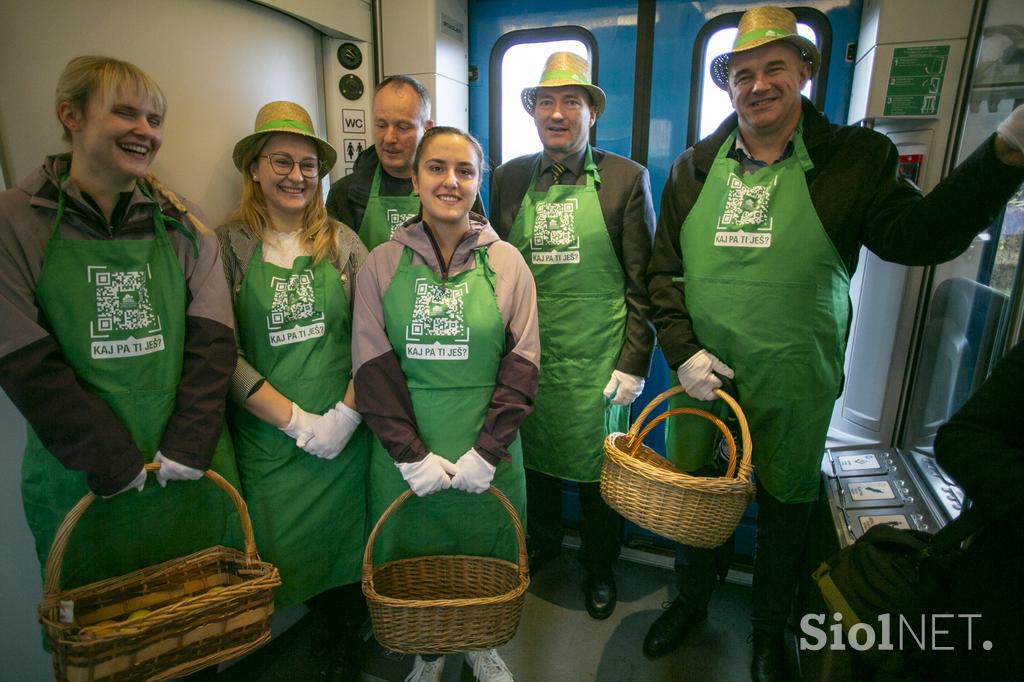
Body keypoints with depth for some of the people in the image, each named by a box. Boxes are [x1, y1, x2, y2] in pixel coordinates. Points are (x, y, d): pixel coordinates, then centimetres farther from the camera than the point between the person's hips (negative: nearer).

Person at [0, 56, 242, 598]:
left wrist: (188, 449, -12)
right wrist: (116, 463, -13)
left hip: (193, 467, 2)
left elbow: (213, 342, -4)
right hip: (83, 479, -1)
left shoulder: (181, 225, 3)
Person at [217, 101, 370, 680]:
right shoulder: (229, 246, -1)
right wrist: (295, 420, -12)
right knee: (291, 547, 10)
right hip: (268, 435, 0)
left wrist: (346, 414, -11)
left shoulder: (342, 242, 3)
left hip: (346, 432, 1)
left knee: (349, 545, 11)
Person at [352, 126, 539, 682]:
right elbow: (373, 369, -4)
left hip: (486, 451, 0)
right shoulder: (381, 265, -1)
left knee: (484, 554, 15)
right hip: (406, 452, 1)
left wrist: (487, 451, -12)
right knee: (413, 558, 15)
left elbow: (521, 364, -4)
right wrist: (410, 454, -11)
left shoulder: (506, 262, -1)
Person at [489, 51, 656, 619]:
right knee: (533, 456, 18)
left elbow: (642, 284, -4)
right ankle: (542, 542, 46)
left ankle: (598, 566, 38)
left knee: (598, 467, 11)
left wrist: (634, 363, -8)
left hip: (597, 361, -2)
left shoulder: (627, 178, -4)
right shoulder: (508, 178, 5)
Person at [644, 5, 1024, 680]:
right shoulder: (695, 166, 4)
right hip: (700, 381, 2)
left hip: (793, 392, -1)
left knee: (785, 512, 16)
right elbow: (665, 271, 3)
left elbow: (915, 237, -7)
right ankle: (691, 603, 45)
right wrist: (683, 351, -8)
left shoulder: (855, 157, 0)